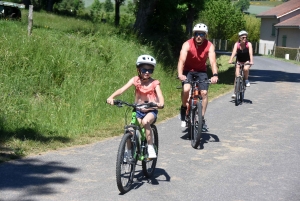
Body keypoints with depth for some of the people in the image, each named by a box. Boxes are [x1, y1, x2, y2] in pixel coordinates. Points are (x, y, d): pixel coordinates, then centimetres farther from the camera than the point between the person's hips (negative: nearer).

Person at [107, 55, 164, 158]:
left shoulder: (154, 83, -9)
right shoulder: (135, 80, -6)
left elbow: (160, 95, -23)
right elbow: (122, 89, -18)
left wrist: (160, 103, -46)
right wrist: (111, 97, -35)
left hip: (151, 111, -3)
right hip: (139, 110, 3)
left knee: (145, 122, -33)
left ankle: (150, 147, -18)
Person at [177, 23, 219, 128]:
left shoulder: (209, 46, -18)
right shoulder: (187, 44, -23)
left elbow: (213, 61, -30)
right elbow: (182, 60, -34)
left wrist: (215, 75, -48)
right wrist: (180, 74, -52)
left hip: (201, 71, 2)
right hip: (188, 70, -2)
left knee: (204, 93, -11)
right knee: (186, 89, -26)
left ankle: (202, 118, 2)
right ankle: (183, 108, 2)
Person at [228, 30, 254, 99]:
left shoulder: (249, 44, -18)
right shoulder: (237, 44, -16)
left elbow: (250, 53, -29)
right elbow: (234, 52, -30)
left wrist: (251, 61, -45)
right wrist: (230, 60, -46)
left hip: (246, 61, -1)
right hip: (239, 61, 1)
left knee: (246, 69, -34)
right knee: (237, 76, -8)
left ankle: (246, 80, -4)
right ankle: (235, 92, 1)